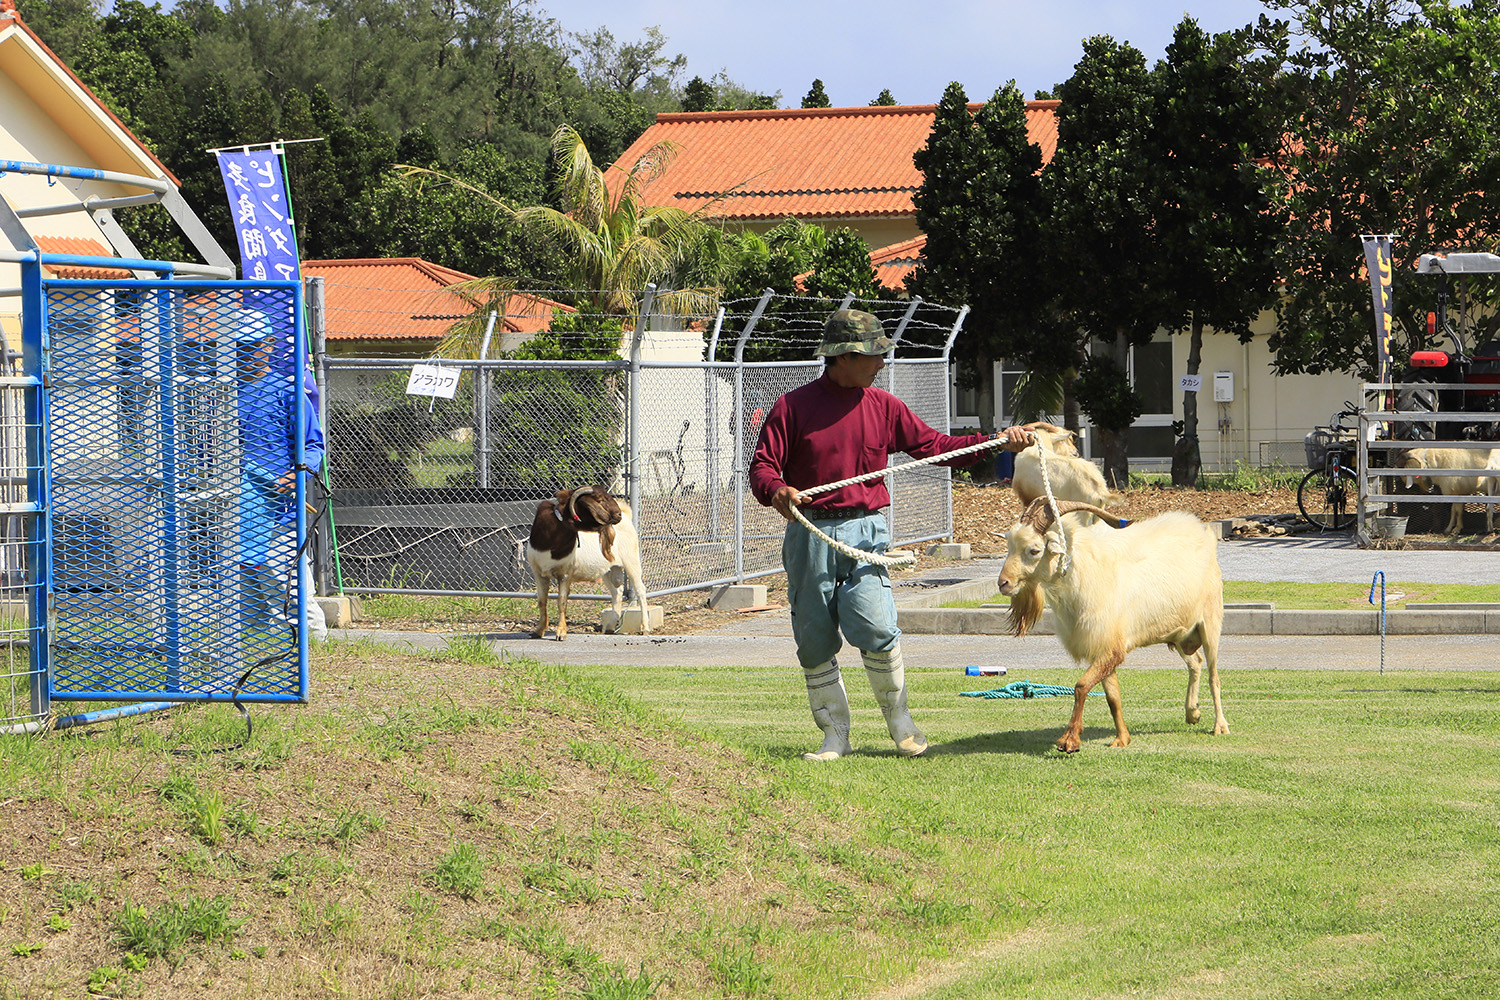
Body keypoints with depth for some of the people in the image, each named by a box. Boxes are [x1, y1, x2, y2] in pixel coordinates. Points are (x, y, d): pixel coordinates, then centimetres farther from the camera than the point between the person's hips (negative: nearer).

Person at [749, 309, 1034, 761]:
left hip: (864, 531, 0)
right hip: (810, 533, 0)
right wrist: (777, 491, -25)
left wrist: (996, 441, 3)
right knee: (814, 640, 2)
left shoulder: (884, 407, 11)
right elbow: (762, 466, -2)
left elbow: (934, 445, 13)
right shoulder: (794, 407, 2)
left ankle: (898, 717, 4)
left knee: (873, 626, -17)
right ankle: (834, 736, 15)